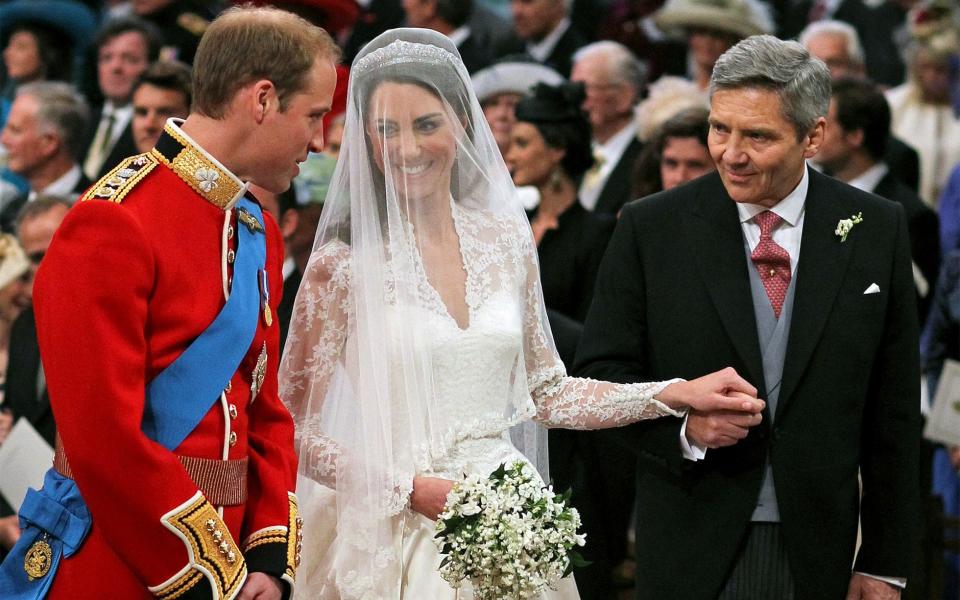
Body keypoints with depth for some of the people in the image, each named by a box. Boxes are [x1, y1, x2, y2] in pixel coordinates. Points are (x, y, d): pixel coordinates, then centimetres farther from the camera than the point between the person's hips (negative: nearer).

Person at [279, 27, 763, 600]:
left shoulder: (507, 240, 4)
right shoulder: (342, 266, -10)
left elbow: (544, 393, 12)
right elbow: (296, 430, -7)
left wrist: (676, 394, 6)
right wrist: (411, 489, -16)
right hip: (400, 537, -4)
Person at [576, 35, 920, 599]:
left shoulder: (877, 229, 1)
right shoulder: (650, 228, -2)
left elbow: (894, 411, 3)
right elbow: (599, 370, 1)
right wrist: (684, 424, -18)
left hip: (819, 554, 1)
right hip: (692, 550, -1)